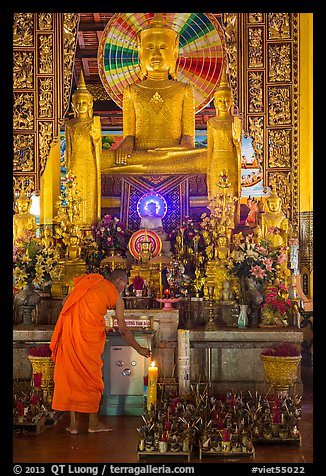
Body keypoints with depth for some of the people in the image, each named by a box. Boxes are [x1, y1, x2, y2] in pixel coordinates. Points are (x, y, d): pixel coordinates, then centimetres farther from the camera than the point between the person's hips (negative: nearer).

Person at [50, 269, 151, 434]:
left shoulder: (89, 279, 19)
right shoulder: (116, 296, 11)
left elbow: (65, 301, 14)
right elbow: (123, 330, 15)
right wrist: (139, 349, 27)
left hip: (68, 329, 3)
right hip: (90, 333, -3)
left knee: (70, 372, 11)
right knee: (92, 375, 11)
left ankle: (73, 423, 14)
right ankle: (93, 422, 18)